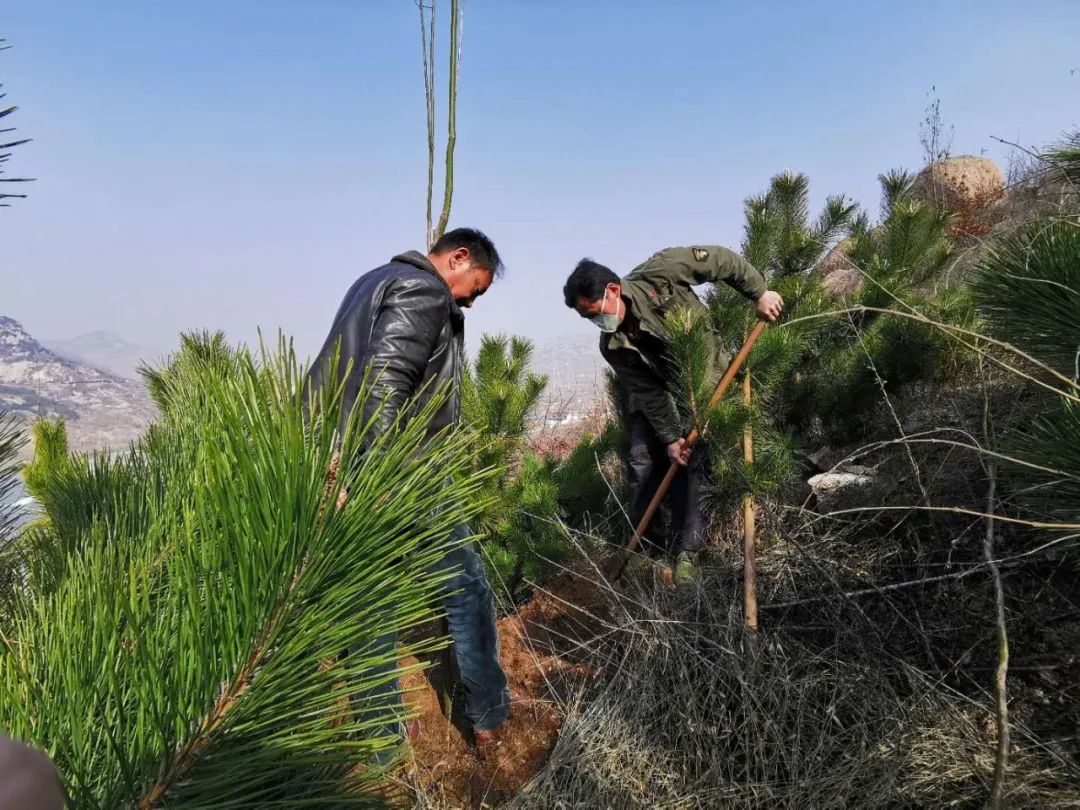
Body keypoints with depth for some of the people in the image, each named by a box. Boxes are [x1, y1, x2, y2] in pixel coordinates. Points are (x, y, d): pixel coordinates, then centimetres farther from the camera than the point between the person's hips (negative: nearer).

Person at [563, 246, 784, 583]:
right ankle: (641, 543, 14)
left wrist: (759, 293, -16)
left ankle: (687, 550, -4)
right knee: (643, 463, -2)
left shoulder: (660, 272, -26)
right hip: (655, 397, 3)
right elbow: (648, 394, -15)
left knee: (691, 464, -12)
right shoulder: (613, 346, -16)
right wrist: (670, 437, -22)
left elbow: (722, 260, -16)